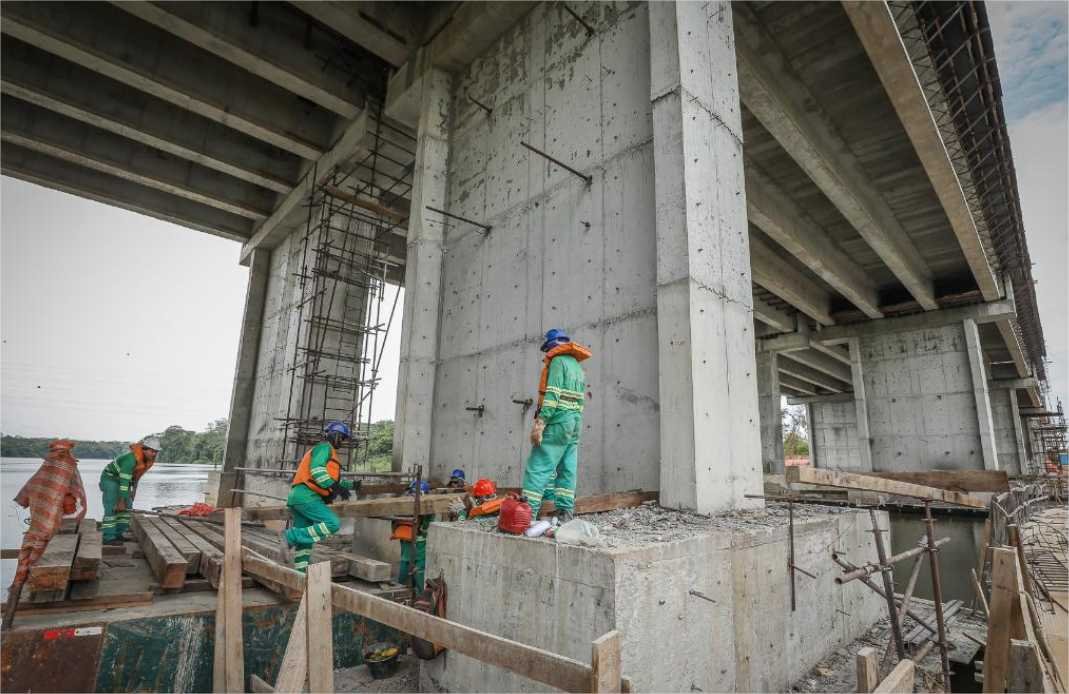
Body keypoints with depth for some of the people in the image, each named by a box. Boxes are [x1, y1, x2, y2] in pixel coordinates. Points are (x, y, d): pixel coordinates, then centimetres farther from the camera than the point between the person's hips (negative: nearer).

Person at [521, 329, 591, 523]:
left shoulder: (558, 361, -4)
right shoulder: (578, 367, 23)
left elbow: (552, 394, -16)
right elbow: (580, 399, 17)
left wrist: (540, 421, -20)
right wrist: (574, 424, 15)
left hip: (558, 421, -9)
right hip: (575, 422, 9)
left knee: (538, 467, -10)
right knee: (567, 469, 7)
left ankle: (528, 513, -14)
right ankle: (565, 514, 7)